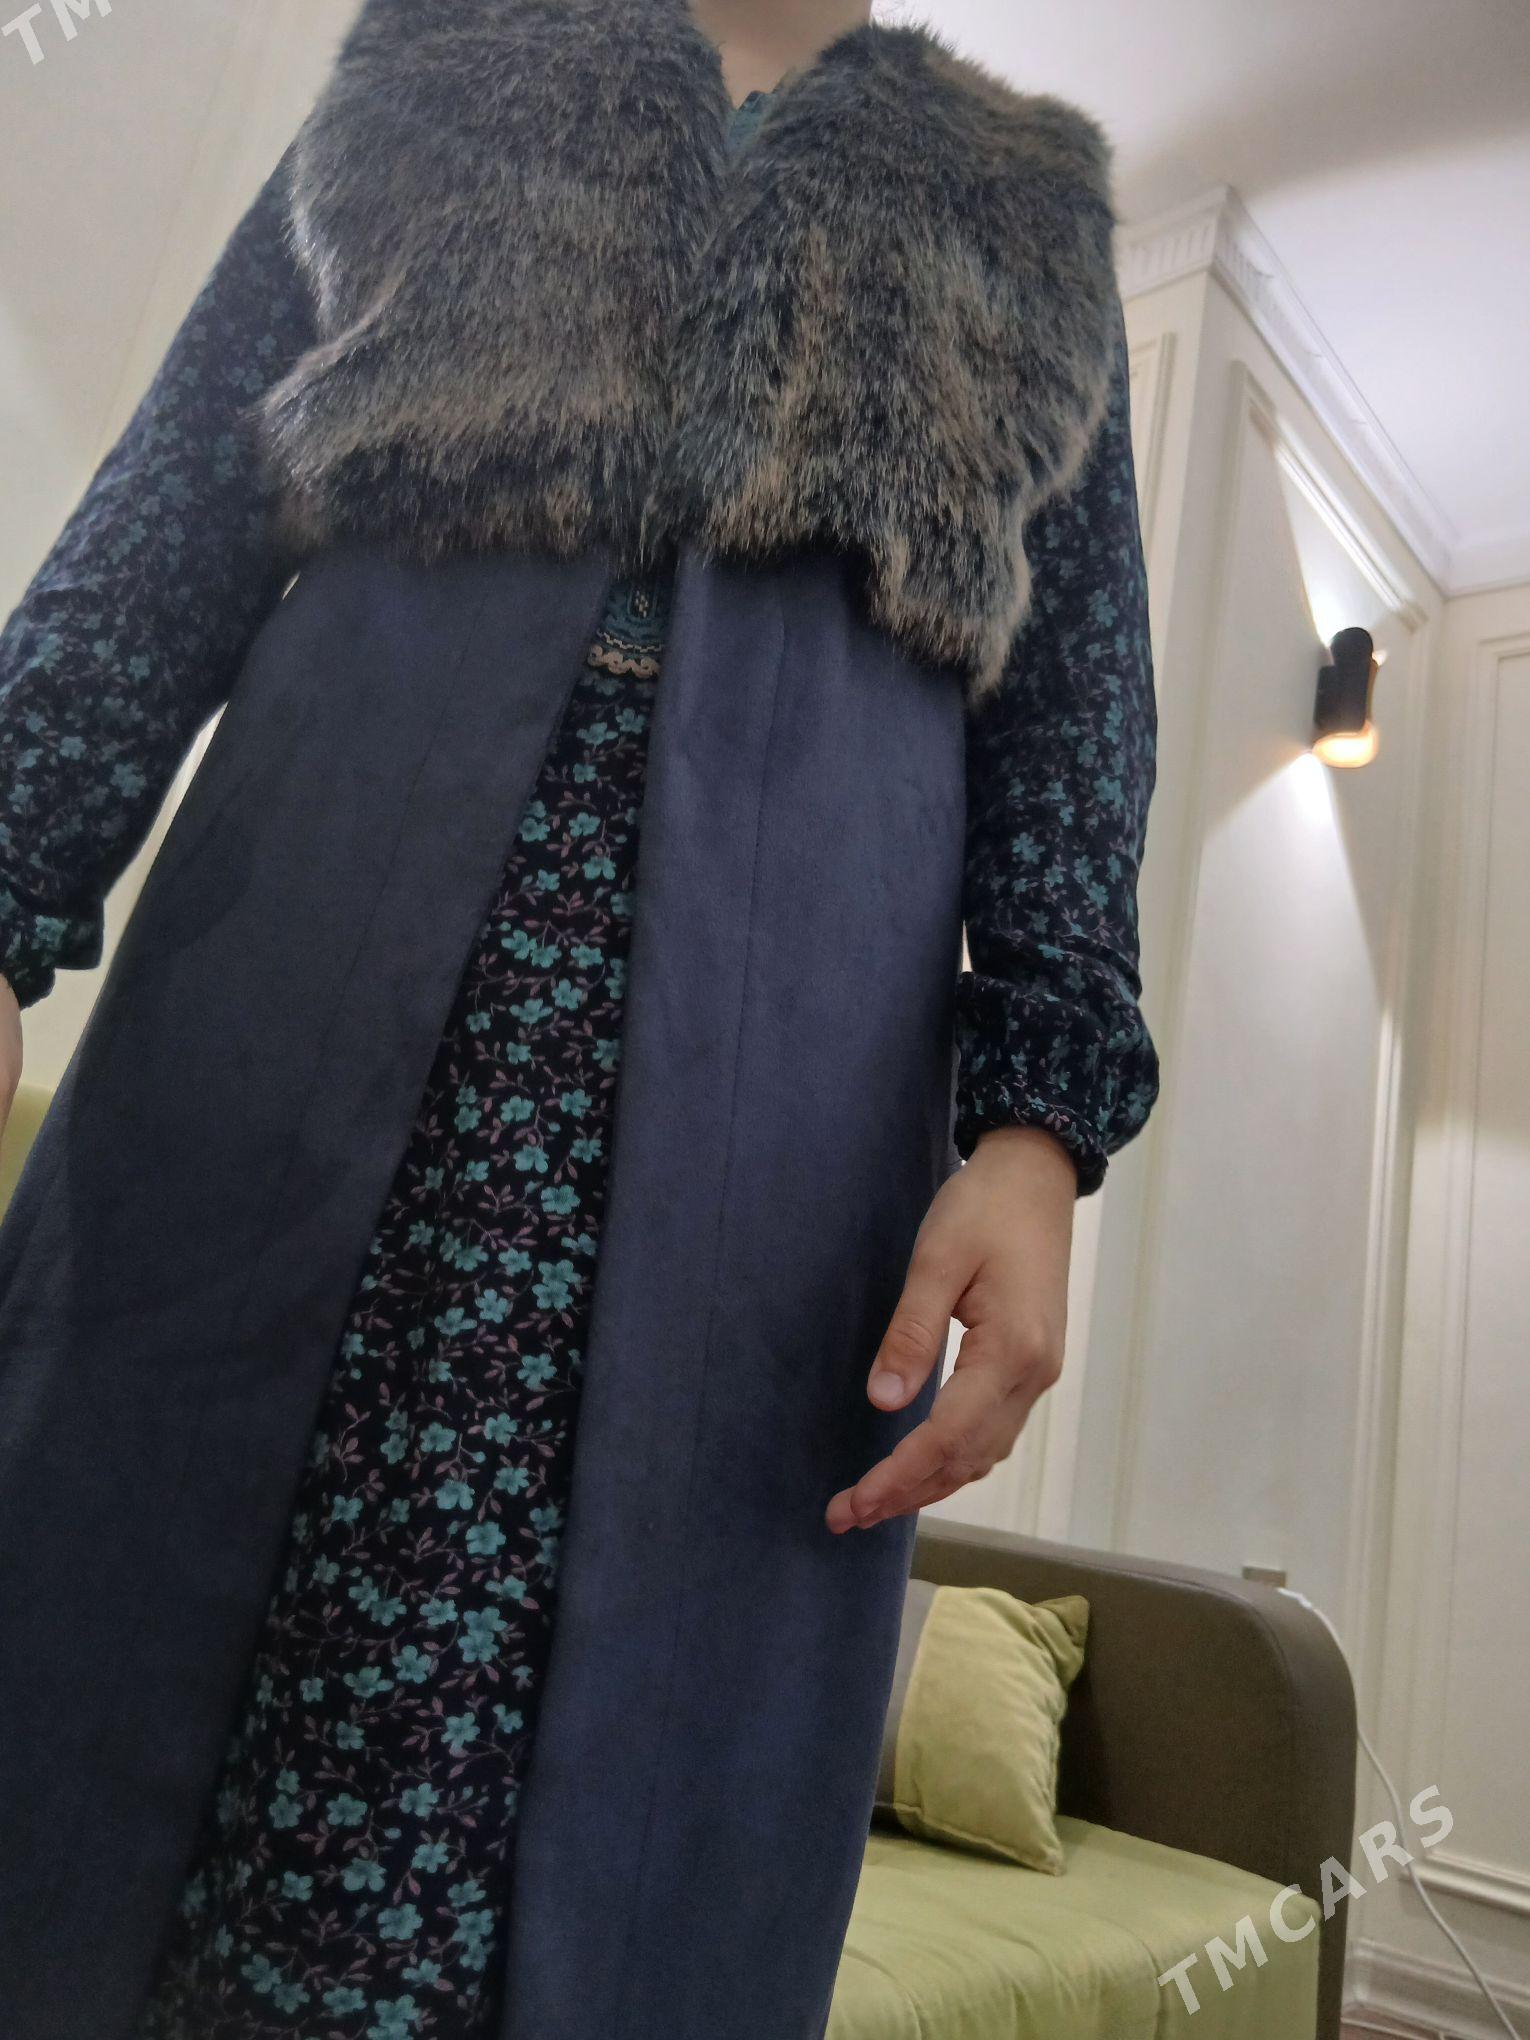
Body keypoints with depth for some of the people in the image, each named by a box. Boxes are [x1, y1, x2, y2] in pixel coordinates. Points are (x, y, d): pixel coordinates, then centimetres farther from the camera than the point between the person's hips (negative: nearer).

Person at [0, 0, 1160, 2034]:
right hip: (322, 993, 1)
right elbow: (171, 522, 13)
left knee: (635, 1796, -1)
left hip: (770, 1063, 0)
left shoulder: (1026, 224, 25)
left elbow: (1073, 717, 12)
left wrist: (1039, 1124, -3)